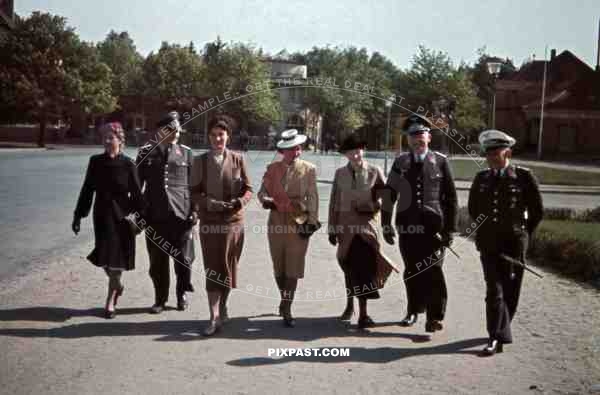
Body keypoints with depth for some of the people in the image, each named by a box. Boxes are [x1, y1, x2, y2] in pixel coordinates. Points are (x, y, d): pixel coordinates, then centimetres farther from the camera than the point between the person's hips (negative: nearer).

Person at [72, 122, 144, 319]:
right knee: (104, 259, 9)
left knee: (115, 259, 1)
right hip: (102, 215, 3)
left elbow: (136, 193, -5)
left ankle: (110, 302, 12)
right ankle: (117, 286, 38)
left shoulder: (127, 164, -8)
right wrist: (78, 216, 4)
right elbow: (87, 190, 4)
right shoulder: (96, 162, 1)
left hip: (121, 216, -3)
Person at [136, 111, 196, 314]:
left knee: (183, 259, 4)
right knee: (157, 261, 7)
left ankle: (182, 294, 26)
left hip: (181, 214, 0)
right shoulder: (146, 152, 5)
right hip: (155, 215, 1)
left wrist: (195, 210, 1)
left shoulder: (186, 153, 5)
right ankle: (160, 299, 21)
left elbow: (193, 184, 7)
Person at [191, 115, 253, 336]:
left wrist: (240, 201, -15)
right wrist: (209, 203, -17)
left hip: (234, 221, 1)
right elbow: (194, 192, 1)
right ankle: (215, 317, -1)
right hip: (209, 222, -1)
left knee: (228, 267, 11)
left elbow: (248, 189, 5)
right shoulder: (200, 161, 2)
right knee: (213, 270, -3)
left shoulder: (238, 159, 2)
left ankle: (222, 307, 30)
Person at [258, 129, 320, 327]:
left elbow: (313, 197, 1)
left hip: (298, 223, -2)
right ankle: (285, 301, 30)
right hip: (276, 222, 2)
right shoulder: (272, 168, 8)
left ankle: (286, 309, 1)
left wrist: (312, 221, -6)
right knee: (279, 268, 10)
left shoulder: (308, 169, 3)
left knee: (293, 268, -5)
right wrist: (265, 200, -14)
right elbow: (262, 191, 9)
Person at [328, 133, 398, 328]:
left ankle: (363, 313, -6)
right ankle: (349, 305, 32)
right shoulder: (340, 173, 6)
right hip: (346, 224, 2)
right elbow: (334, 202, 6)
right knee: (349, 266, 13)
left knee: (363, 266, -10)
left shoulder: (374, 171, 1)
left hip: (367, 224, -2)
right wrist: (332, 228, 3)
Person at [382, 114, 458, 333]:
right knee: (411, 272, 11)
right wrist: (386, 224, 6)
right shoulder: (400, 163, 7)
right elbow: (389, 195, 9)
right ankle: (414, 311, 27)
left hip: (433, 227, -2)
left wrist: (450, 229, 0)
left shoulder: (440, 162, 2)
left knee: (433, 271, -4)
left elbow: (450, 197, 3)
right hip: (408, 227, 2)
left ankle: (435, 316, 6)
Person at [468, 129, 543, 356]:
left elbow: (537, 211, 3)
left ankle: (499, 336, 22)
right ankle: (497, 337, -3)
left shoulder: (523, 177, -4)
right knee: (494, 290, -5)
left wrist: (522, 234, 7)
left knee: (509, 290, 7)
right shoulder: (481, 179, 6)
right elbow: (473, 209, 19)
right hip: (488, 243, 2)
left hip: (513, 243, -2)